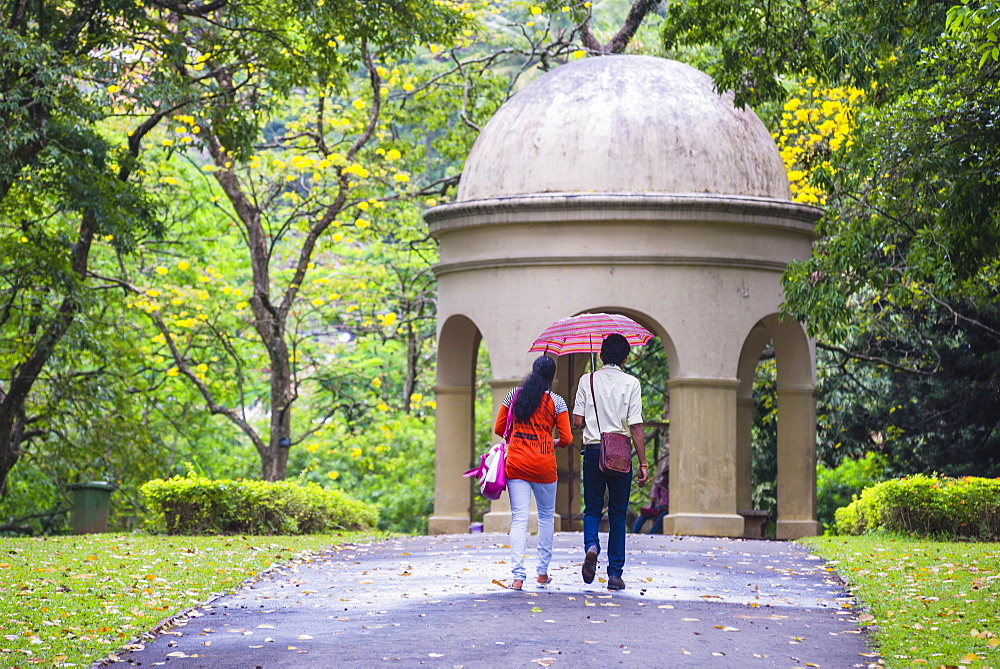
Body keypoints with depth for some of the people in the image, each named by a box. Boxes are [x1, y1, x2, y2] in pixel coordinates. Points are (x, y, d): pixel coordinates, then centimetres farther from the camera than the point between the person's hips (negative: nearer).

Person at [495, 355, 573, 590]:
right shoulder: (556, 402, -2)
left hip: (516, 463, 1)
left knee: (519, 519, -3)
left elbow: (499, 429, 11)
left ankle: (518, 575, -16)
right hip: (543, 465, -1)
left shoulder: (515, 395, 5)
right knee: (546, 516, 18)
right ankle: (542, 571, 22)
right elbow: (566, 439, -4)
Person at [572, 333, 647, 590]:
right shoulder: (630, 383, -3)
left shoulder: (587, 381, 2)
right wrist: (643, 464, -4)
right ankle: (615, 574, 8)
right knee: (618, 514, 8)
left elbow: (577, 421, -2)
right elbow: (636, 427, -7)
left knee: (592, 509, 12)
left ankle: (591, 545, -20)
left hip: (593, 451, 1)